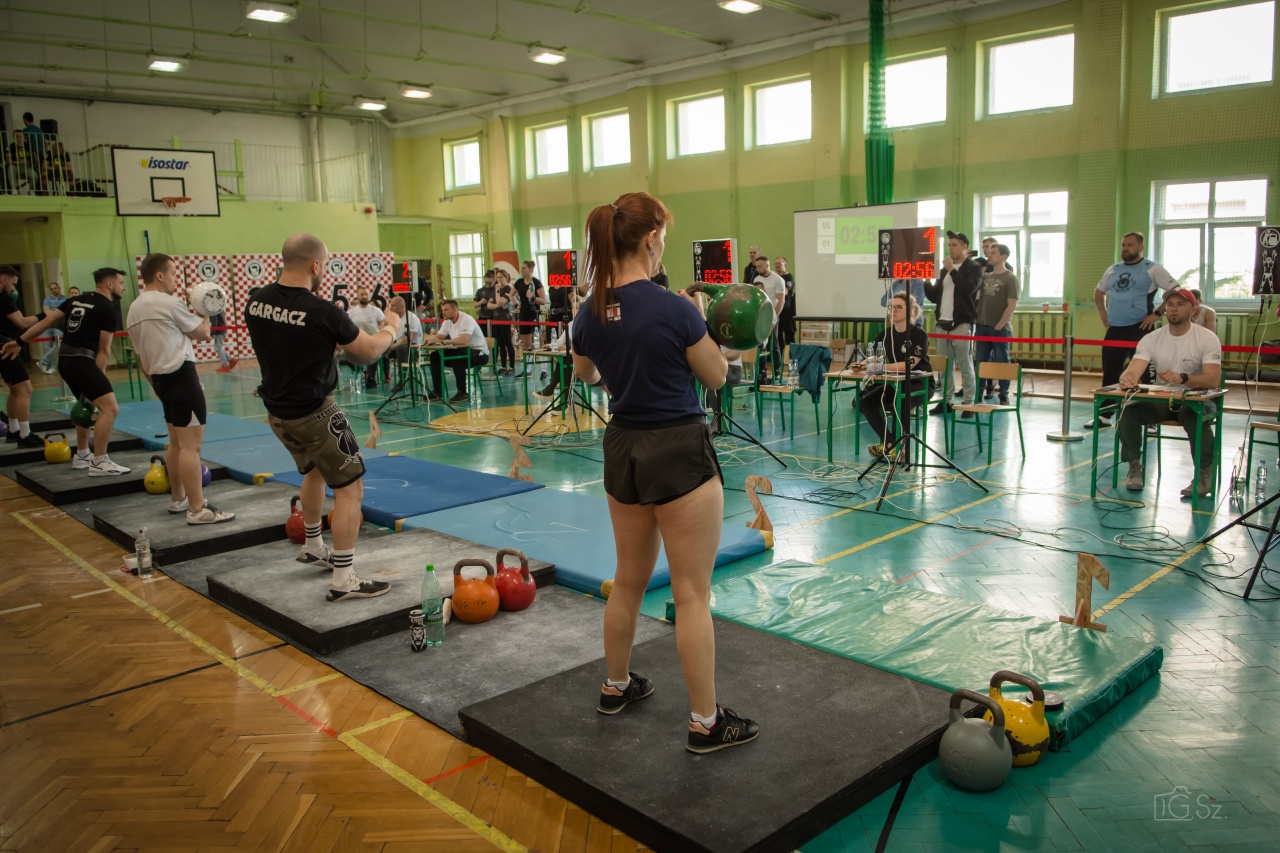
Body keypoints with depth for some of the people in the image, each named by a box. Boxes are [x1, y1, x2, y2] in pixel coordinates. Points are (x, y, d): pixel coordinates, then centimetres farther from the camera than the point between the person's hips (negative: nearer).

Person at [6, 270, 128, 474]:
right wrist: (98, 377, -6)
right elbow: (103, 349, -7)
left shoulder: (76, 300, 18)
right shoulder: (107, 309, -5)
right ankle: (99, 463, -19)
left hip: (65, 358, 10)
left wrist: (20, 342, 22)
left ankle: (81, 456, 35)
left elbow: (47, 321, 17)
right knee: (110, 407, -17)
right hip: (81, 360, -10)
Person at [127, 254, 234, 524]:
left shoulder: (134, 308, 15)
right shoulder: (169, 303, -12)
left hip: (161, 378, 10)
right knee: (191, 444, -10)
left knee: (177, 442, 20)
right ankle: (197, 509, -11)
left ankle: (178, 498, 31)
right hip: (181, 375, -10)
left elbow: (140, 355, 19)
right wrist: (205, 315, 19)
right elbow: (203, 334, -1)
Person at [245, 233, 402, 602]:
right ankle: (344, 580, -2)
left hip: (277, 412, 8)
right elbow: (370, 351, -9)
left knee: (314, 471, 29)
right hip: (314, 413, -8)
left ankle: (313, 547, 45)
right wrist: (391, 327, 10)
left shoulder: (256, 302, -3)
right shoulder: (322, 312, -22)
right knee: (350, 487, -1)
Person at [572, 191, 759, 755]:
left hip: (622, 451, 7)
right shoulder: (674, 308, -19)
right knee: (692, 594, 3)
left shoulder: (591, 312, -1)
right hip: (679, 454, -7)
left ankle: (616, 687, 39)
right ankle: (706, 723, 13)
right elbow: (716, 377, -5)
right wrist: (697, 322, 8)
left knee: (629, 579, 23)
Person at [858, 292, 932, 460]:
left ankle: (900, 447, -13)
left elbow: (909, 365, -27)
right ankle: (889, 444, -3)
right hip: (894, 383, 6)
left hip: (918, 384, -6)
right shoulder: (886, 334, 4)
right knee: (866, 402, -12)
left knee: (899, 404, -34)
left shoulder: (919, 335, -14)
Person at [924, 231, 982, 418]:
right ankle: (946, 401, 13)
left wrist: (952, 270, -14)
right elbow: (934, 296, 16)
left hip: (962, 324, -6)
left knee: (965, 365, -5)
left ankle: (968, 403, -2)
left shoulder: (974, 268, 0)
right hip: (943, 324, 6)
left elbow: (968, 288, -18)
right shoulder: (945, 270, 18)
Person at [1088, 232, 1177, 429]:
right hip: (1114, 329, 6)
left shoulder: (1152, 269, -3)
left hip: (1140, 329, -6)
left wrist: (1157, 313, -12)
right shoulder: (1113, 270, 14)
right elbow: (1099, 291, 29)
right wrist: (1102, 312, 15)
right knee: (1110, 374, 9)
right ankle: (1104, 416, 16)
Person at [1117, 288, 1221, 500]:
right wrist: (1126, 379, -40)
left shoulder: (1207, 338, -9)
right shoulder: (1151, 339, 0)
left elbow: (1213, 380, -22)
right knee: (1129, 410, -25)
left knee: (1194, 416, -37)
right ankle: (1134, 468, -8)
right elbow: (1133, 371, -13)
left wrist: (1182, 378, -42)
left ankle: (1205, 474, -15)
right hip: (1161, 399, 3)